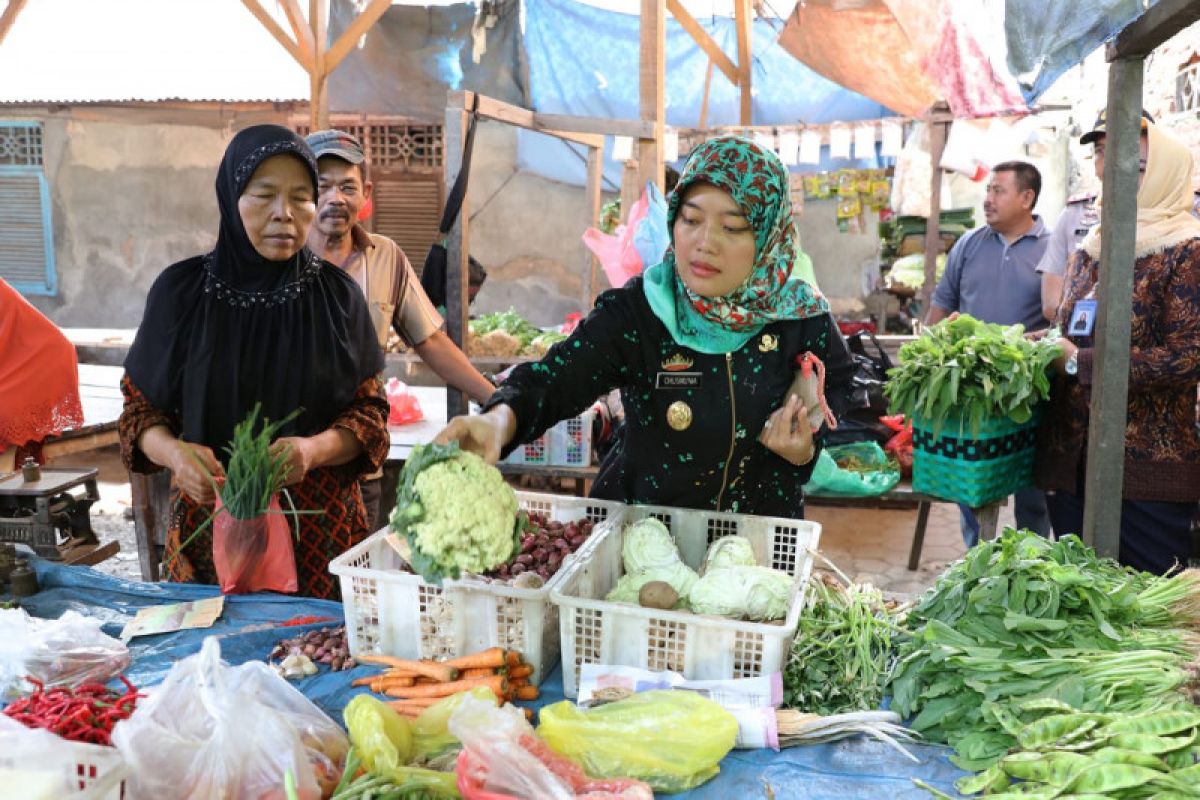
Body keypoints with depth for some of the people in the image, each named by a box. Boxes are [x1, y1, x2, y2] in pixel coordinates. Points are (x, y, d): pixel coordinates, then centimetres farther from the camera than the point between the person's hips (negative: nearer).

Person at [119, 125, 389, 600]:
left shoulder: (337, 294, -4)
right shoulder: (181, 290, -5)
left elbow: (368, 410, -2)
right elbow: (142, 406, 2)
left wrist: (313, 449, -21)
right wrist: (175, 452, -18)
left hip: (320, 528, 0)